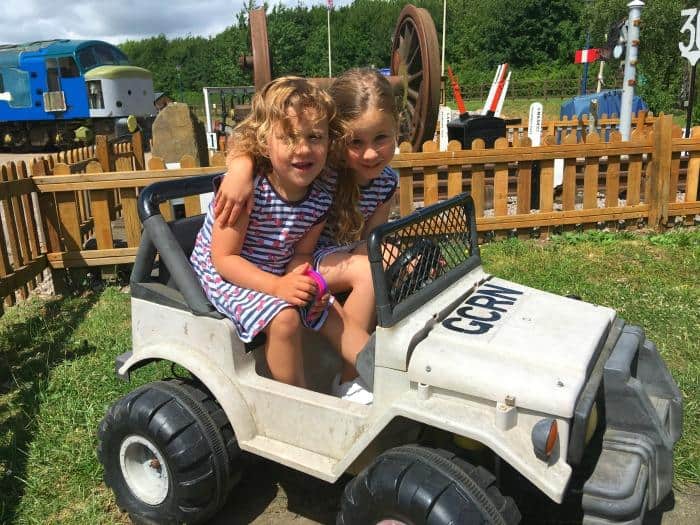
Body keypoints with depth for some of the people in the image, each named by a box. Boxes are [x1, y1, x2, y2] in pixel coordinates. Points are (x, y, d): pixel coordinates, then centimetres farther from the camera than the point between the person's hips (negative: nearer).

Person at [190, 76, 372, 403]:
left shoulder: (319, 199, -10)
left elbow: (300, 253, -1)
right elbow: (224, 258, -25)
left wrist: (301, 282, -23)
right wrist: (277, 287, -35)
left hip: (278, 276, 6)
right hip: (222, 277, -6)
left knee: (334, 312, 1)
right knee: (284, 318, -26)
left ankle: (355, 380, 20)